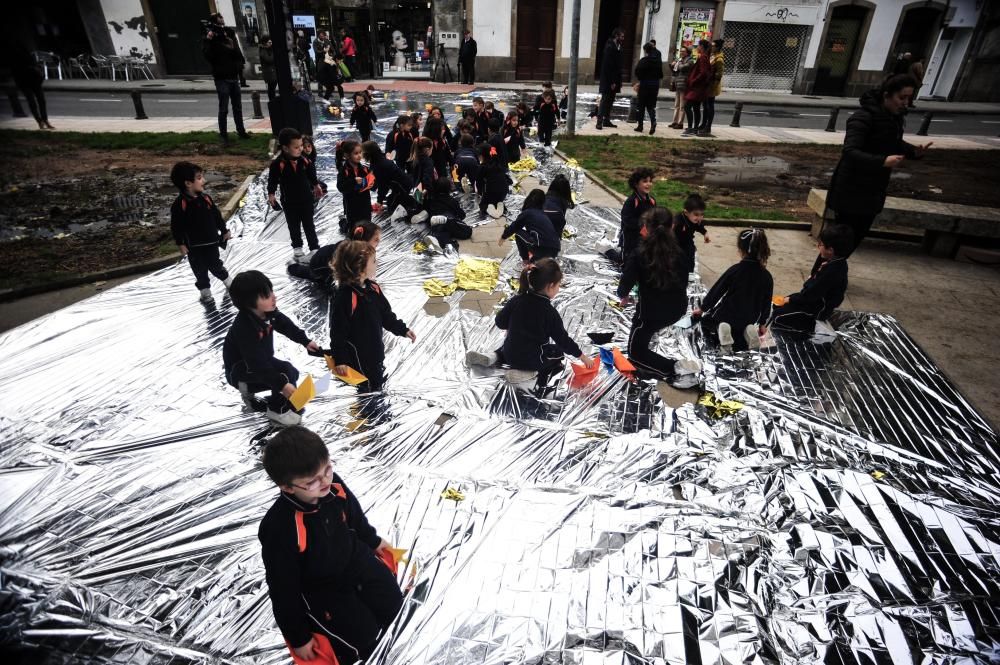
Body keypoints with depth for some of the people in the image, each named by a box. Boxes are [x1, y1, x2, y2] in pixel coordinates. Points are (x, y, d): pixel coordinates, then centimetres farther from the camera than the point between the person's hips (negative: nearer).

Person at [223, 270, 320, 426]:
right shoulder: (244, 328, -36)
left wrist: (305, 341, 6)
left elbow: (285, 324, 8)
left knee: (293, 373, 10)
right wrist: (282, 384, -40)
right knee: (286, 371, -25)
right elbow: (257, 363, -36)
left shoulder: (267, 312, -13)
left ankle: (249, 388, 22)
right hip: (239, 369, -9)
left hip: (261, 360, 9)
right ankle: (278, 409, -5)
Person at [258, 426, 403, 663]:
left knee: (392, 603, 9)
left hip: (352, 557, 5)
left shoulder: (334, 485, -24)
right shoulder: (280, 530, -39)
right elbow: (283, 589, -23)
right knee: (364, 634, -4)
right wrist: (298, 638, -9)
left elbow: (354, 514, 1)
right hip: (316, 587, -5)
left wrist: (373, 540, 20)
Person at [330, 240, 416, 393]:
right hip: (357, 356, -8)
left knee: (378, 384, 26)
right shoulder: (344, 298, -27)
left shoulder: (373, 288, -1)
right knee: (368, 390, 9)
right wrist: (339, 360, -22)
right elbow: (338, 332, -23)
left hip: (375, 350, 8)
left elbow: (386, 314, 11)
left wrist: (402, 330, 9)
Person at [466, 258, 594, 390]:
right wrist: (583, 357, 4)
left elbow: (500, 322, 1)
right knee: (559, 351, 21)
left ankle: (494, 357, 10)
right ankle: (534, 375, -4)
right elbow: (563, 340, -9)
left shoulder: (516, 300, -8)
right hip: (532, 359, -5)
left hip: (510, 354, 5)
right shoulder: (550, 312, -17)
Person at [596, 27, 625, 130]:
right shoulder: (610, 47, -13)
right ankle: (599, 121, -5)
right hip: (608, 80, -8)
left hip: (614, 80, 8)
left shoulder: (617, 47, 13)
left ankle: (606, 121, 14)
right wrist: (612, 82, -21)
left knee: (610, 101, 10)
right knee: (605, 100, -7)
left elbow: (618, 65, 16)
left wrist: (618, 81, 12)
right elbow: (608, 66, -19)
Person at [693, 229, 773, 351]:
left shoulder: (735, 270, -19)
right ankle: (747, 331, -2)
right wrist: (762, 324, 16)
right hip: (749, 320, 3)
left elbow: (716, 291, -8)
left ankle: (720, 328, -9)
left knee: (706, 321, 26)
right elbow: (766, 303, 1)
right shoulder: (767, 277, -9)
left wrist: (702, 308, 7)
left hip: (726, 316, -3)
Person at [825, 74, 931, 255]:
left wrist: (914, 151, 1)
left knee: (857, 237, 15)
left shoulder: (895, 117, 7)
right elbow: (849, 152, -30)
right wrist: (883, 161, -41)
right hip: (852, 191, -9)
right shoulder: (863, 118, -19)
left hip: (873, 192, 9)